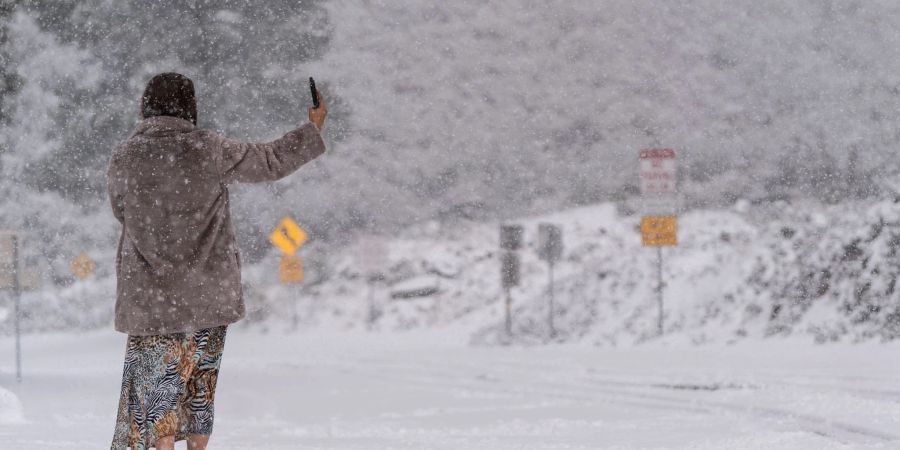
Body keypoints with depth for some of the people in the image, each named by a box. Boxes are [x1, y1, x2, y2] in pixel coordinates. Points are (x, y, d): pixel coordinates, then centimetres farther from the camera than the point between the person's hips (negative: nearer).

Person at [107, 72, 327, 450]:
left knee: (158, 384, 5)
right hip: (208, 293, 0)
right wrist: (314, 128, 18)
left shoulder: (124, 157, -6)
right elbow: (272, 162, 3)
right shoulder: (208, 150, -8)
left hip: (151, 295, 0)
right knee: (200, 385, 13)